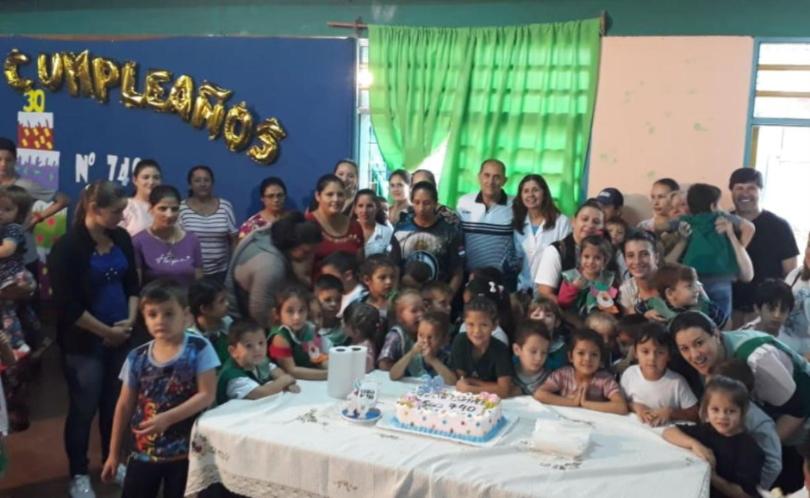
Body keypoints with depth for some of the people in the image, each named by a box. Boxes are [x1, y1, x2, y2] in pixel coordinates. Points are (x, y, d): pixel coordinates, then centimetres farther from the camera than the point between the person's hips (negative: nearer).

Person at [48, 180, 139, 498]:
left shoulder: (121, 238, 2)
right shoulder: (67, 246, -15)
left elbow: (132, 283, 11)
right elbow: (67, 305, -17)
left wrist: (131, 320, -4)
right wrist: (106, 331, -14)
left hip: (120, 337, 5)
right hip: (84, 342, -5)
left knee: (114, 403, 15)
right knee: (84, 408, 5)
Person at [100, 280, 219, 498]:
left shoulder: (198, 349, -10)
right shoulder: (137, 357, -1)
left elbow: (207, 395, -14)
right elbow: (124, 406, 5)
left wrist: (168, 418, -23)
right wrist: (114, 453, 8)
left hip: (185, 452, -3)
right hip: (143, 452, 3)